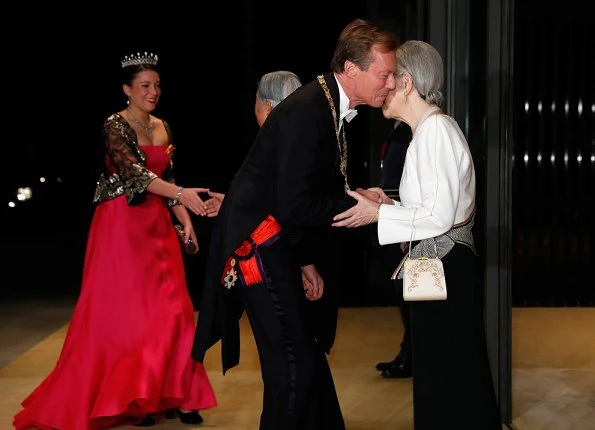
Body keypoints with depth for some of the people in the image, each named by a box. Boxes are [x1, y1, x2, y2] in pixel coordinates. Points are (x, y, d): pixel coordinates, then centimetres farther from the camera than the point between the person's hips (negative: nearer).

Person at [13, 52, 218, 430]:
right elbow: (134, 173, -24)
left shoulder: (163, 128, 12)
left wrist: (185, 219, 2)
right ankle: (126, 399, 6)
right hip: (122, 225, -6)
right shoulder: (115, 126, -10)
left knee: (169, 309, 1)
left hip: (157, 225, 7)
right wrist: (182, 194, -35)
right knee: (123, 309, -3)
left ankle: (165, 394, 6)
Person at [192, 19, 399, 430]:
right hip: (257, 243, -10)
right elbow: (293, 207, -25)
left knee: (310, 350, 17)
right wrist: (357, 205, -16)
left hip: (282, 242, 10)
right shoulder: (306, 111, -23)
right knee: (294, 364, -8)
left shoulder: (332, 107, 6)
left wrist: (307, 261, 11)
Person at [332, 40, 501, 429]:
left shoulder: (435, 128, -15)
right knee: (440, 375, 15)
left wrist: (379, 214, -12)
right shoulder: (430, 129, 15)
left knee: (447, 378, -1)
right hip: (440, 267, 10)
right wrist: (389, 203, 6)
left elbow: (440, 215, -20)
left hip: (447, 269, -10)